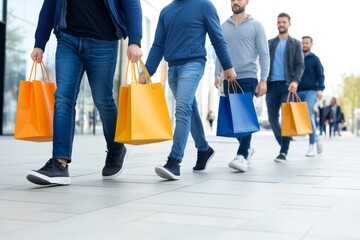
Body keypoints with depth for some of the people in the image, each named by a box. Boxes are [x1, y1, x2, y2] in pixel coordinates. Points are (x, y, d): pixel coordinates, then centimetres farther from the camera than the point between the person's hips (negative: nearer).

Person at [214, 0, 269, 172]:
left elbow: (264, 54, 0)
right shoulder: (224, 26, 12)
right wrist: (217, 75, 3)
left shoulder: (256, 25, 4)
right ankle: (247, 148, 26)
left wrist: (263, 79, -8)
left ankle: (242, 156, -11)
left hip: (248, 78, -4)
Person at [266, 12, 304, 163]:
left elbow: (300, 65, 2)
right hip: (272, 85, 3)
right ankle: (283, 145, 23)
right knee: (272, 119, 3)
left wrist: (295, 81, -15)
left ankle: (283, 153, -9)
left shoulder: (295, 44, 10)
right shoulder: (270, 43, 16)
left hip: (287, 85, -3)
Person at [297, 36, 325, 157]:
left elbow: (321, 75, 2)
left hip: (310, 91, -4)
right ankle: (316, 138, 25)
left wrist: (320, 89, -13)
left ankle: (312, 145, -11)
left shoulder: (315, 59, 7)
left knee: (308, 115, -18)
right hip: (298, 92, 4)